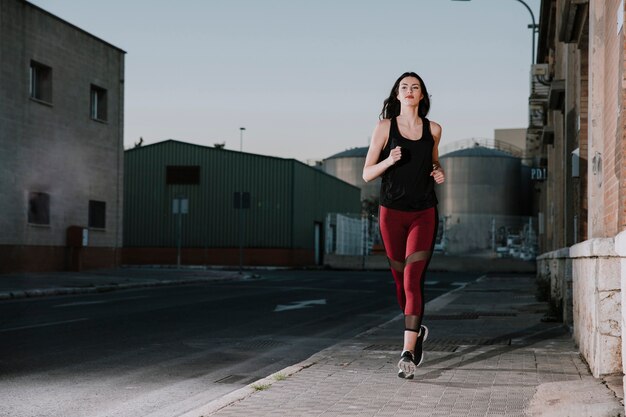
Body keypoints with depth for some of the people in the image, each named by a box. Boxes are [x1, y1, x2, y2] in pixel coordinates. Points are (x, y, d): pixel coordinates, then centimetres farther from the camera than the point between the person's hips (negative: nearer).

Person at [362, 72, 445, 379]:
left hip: (424, 214, 0)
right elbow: (367, 174, 0)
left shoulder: (433, 130, 6)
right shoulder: (385, 128, 0)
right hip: (392, 213, 1)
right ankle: (417, 330, 38)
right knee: (400, 280, 10)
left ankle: (408, 353, -18)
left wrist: (439, 172, 2)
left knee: (413, 280, -14)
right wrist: (389, 161, -18)